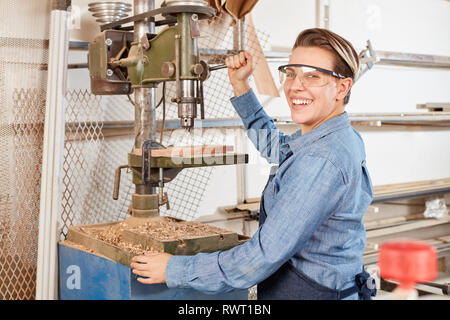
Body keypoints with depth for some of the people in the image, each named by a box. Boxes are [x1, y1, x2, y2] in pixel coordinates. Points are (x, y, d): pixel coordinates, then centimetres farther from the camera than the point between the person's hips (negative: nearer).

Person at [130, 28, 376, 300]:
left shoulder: (320, 161, -27)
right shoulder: (341, 138, 3)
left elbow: (264, 257, -27)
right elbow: (273, 145, 24)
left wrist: (175, 270, -18)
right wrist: (241, 85, 15)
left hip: (311, 292, -9)